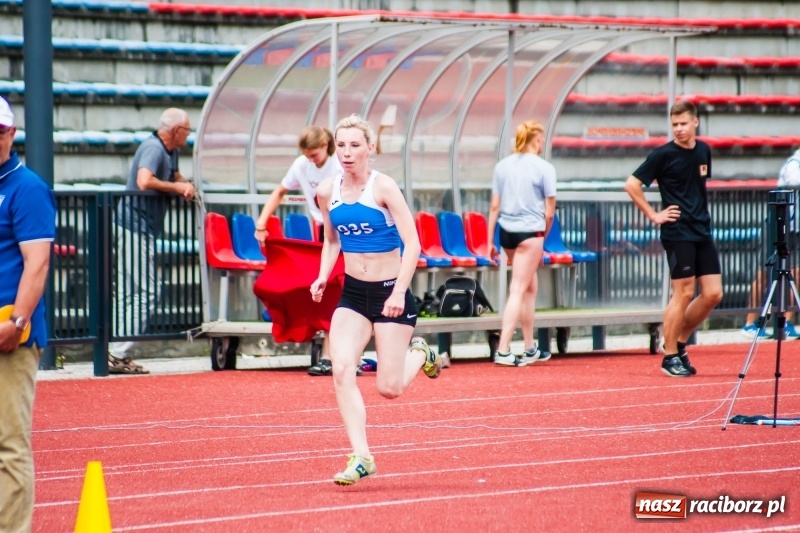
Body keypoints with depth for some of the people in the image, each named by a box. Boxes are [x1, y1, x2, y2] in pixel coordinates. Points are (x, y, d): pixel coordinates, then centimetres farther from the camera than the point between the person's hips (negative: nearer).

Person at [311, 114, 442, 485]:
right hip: (352, 293, 4)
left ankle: (419, 355, 32)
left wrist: (399, 291, -24)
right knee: (341, 370, -16)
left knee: (389, 388, -3)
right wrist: (323, 277, 0)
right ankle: (361, 458, -13)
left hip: (389, 291, -4)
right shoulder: (327, 192, 2)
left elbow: (412, 243, -15)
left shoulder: (382, 187, -13)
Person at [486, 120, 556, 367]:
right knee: (518, 291, -4)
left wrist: (490, 240, 12)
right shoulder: (544, 168, -5)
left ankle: (530, 349, 23)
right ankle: (503, 350, -10)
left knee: (530, 287, 19)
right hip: (531, 231, -5)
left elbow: (494, 206, 7)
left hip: (507, 231, 5)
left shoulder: (502, 166, 7)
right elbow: (549, 212, -4)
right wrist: (543, 236, 12)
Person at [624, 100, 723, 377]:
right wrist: (654, 215, -9)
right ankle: (671, 356, 3)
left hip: (703, 232, 6)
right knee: (684, 294, -6)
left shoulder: (704, 151, 10)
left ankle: (680, 342, 18)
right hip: (678, 233, -6)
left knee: (713, 294, 2)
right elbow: (631, 184, -10)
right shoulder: (664, 154, -9)